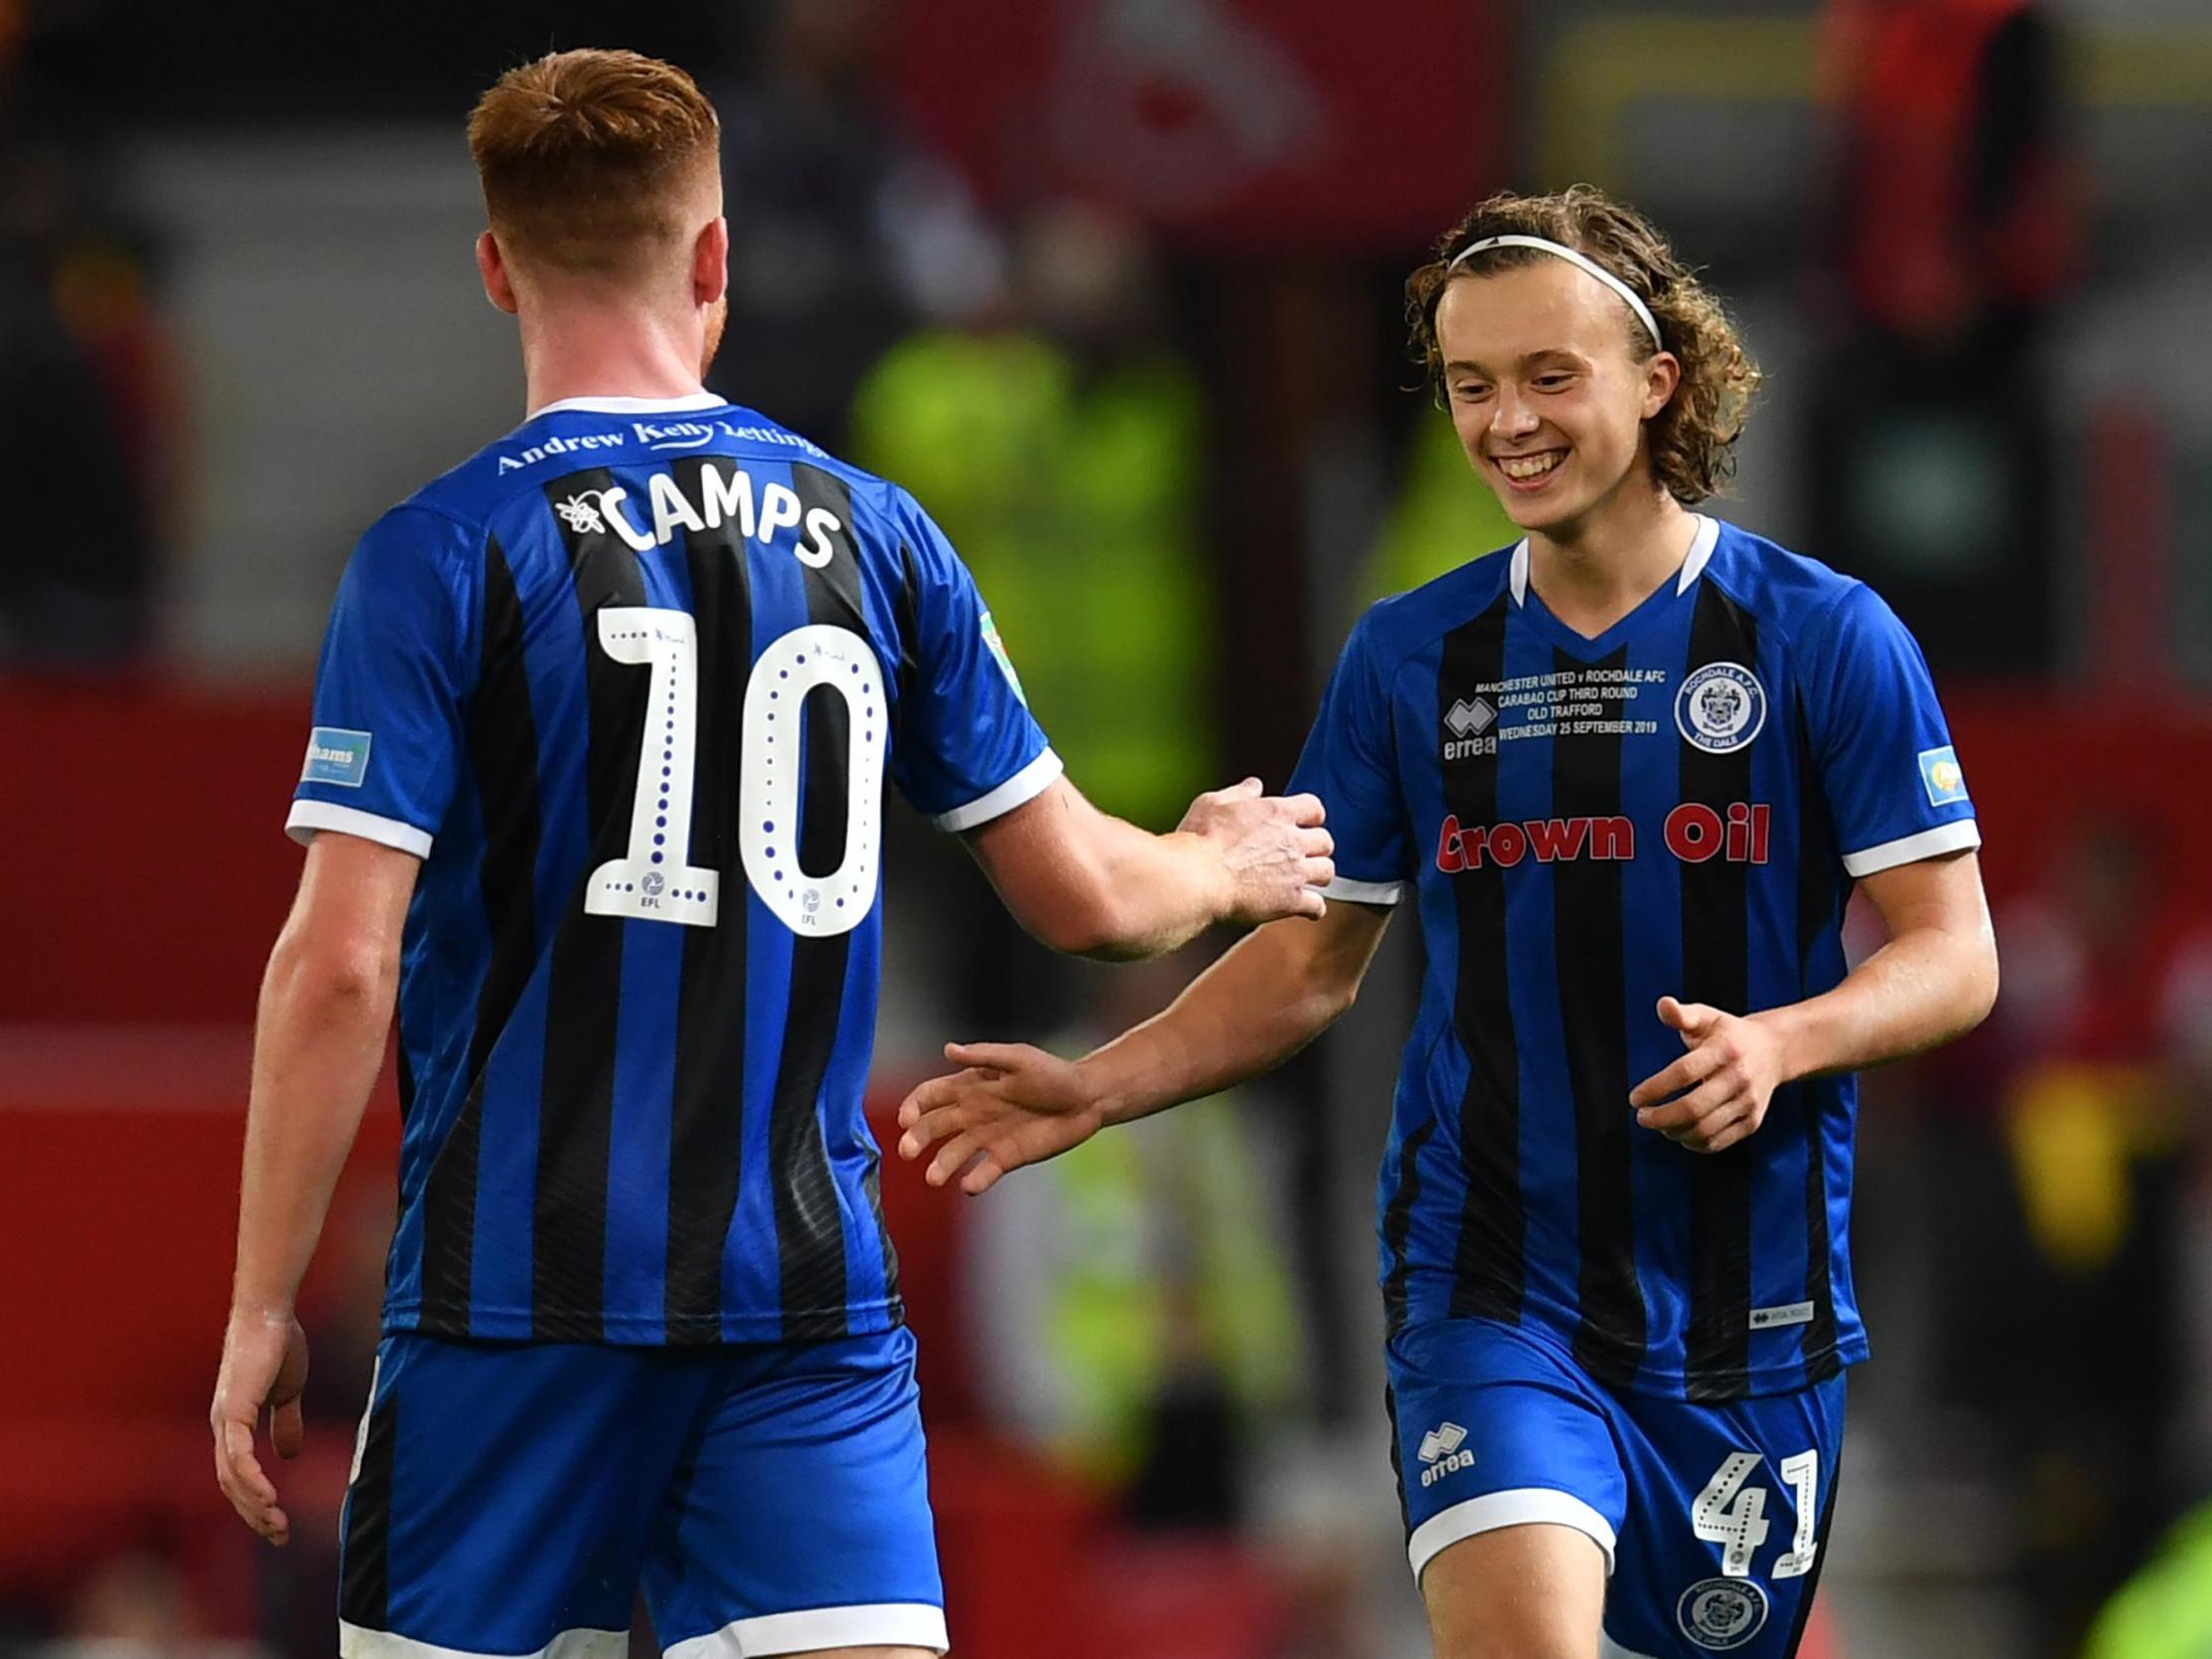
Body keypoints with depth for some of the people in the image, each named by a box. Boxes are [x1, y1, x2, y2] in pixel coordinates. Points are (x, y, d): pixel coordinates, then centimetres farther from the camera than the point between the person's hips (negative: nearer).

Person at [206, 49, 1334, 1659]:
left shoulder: (441, 557, -5)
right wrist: (1229, 865, 35)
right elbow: (1079, 892, 13)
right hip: (812, 1285, 3)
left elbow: (338, 970, -11)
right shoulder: (871, 533, 7)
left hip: (520, 1293, -3)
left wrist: (264, 1310, -4)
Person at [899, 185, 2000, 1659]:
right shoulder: (1412, 656, 7)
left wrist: (1780, 1042, -23)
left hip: (1744, 1307, 0)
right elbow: (1315, 959, 15)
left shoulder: (1825, 637, -3)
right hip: (1490, 1296, 0)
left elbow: (1953, 957, -4)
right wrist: (1099, 1088, 1)